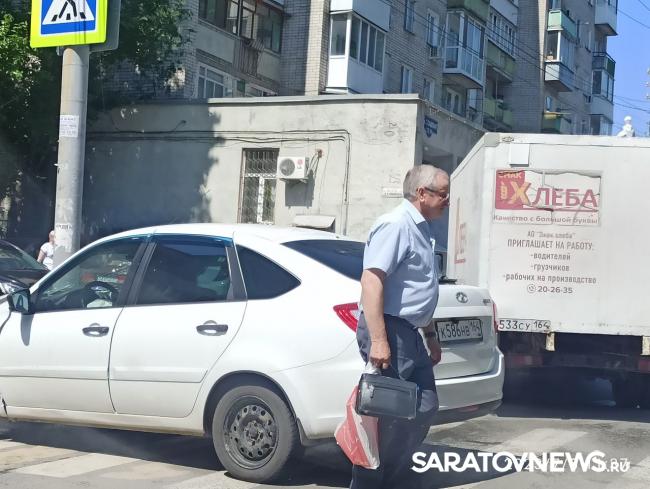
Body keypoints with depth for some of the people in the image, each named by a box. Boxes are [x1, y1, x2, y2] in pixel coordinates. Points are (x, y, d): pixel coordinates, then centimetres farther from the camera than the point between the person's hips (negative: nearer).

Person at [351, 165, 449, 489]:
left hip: (410, 333, 10)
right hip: (390, 330, -10)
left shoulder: (421, 229, 18)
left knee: (424, 408, 12)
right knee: (389, 415, -6)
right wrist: (378, 340, -29)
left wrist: (430, 335, 28)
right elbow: (371, 280, -23)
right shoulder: (396, 224, -13)